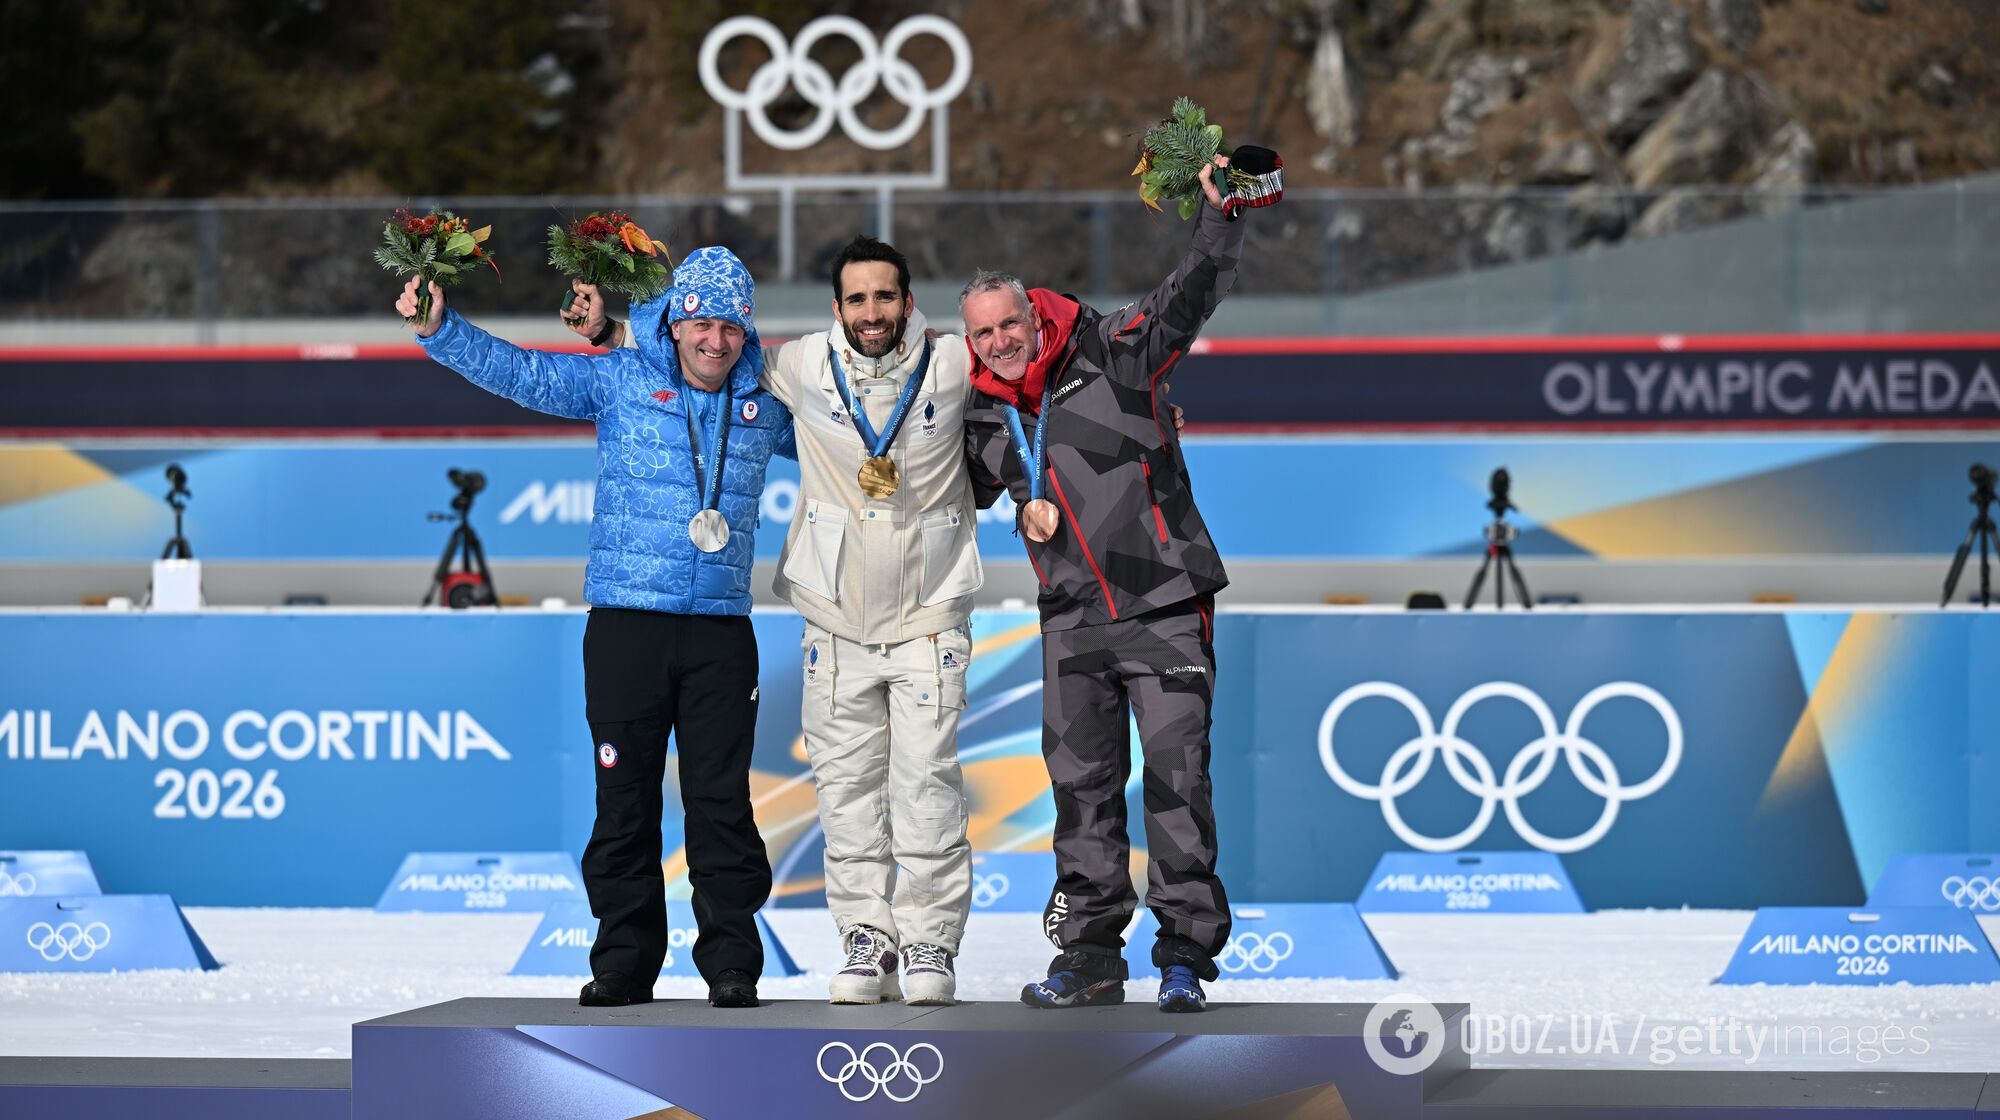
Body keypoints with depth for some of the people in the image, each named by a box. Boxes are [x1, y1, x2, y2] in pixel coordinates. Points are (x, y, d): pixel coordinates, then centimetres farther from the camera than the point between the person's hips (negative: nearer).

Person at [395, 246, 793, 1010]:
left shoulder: (764, 408, 11)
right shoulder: (619, 382, 3)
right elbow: (517, 372, -2)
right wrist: (440, 330, -13)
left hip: (720, 630, 1)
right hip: (626, 623, -1)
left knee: (721, 800, 0)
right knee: (624, 799, 2)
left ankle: (732, 963, 7)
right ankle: (624, 959, 10)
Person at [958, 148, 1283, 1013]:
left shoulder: (1109, 356, -3)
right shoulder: (984, 417, 9)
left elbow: (1189, 297, -10)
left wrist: (1221, 217, -21)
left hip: (1165, 602, -4)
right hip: (1072, 618, 5)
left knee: (1176, 772, -7)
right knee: (1081, 783, 6)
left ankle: (1186, 952, -3)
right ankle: (1090, 954, 13)